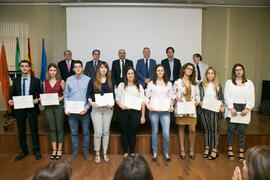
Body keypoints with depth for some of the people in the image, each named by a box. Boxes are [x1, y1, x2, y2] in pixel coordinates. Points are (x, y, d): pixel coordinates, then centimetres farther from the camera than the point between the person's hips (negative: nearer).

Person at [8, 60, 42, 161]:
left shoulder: (36, 81, 0)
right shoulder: (16, 80, 7)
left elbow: (39, 94, 1)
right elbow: (12, 93, 8)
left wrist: (37, 99, -19)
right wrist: (10, 100, -12)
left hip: (31, 109, -2)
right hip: (19, 109, 3)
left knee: (34, 130, 6)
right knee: (21, 131, 13)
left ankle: (36, 151, 21)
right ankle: (24, 151, 29)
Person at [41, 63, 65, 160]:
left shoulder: (61, 81, -2)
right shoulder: (45, 82, 8)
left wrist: (61, 98, -15)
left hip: (59, 106, -3)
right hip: (48, 107, 3)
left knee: (59, 128, 3)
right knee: (52, 129, 9)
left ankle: (59, 150, 15)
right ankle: (54, 150, 19)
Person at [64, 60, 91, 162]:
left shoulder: (88, 80, 0)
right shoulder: (69, 80, 7)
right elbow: (66, 95, 8)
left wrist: (87, 107, -13)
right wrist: (66, 108, -3)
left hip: (84, 111, -2)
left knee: (86, 132, 7)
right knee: (73, 132, 10)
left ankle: (86, 151, 23)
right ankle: (75, 152, 25)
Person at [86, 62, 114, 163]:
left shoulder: (110, 81, 8)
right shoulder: (93, 81, 3)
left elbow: (113, 94, 9)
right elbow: (88, 94, 4)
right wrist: (91, 103, -13)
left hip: (108, 108, 2)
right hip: (96, 109, -2)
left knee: (106, 131, 8)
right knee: (98, 132, -3)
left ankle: (105, 152, 22)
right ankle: (97, 154, 14)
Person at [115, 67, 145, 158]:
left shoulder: (139, 86, 12)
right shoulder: (121, 85, 12)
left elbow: (142, 101, 7)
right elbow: (117, 99, 9)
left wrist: (143, 116, 2)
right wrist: (121, 106, -12)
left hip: (135, 112, 0)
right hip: (123, 112, 1)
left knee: (132, 133, 3)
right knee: (124, 132, 6)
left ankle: (132, 153, 19)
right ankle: (125, 152, 19)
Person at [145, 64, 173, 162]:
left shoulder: (168, 84, 12)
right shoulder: (151, 84, 8)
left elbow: (170, 97, 13)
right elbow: (147, 97, 8)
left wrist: (171, 106, -4)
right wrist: (148, 105, -9)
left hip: (165, 111, 1)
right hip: (153, 111, 0)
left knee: (166, 133, -5)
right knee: (155, 132, 9)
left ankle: (166, 153, 17)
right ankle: (155, 153, 23)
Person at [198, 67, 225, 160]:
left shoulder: (218, 85, 5)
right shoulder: (202, 84, 8)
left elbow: (221, 97, 6)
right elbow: (199, 96, 8)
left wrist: (222, 106, -9)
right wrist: (200, 102, -11)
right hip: (205, 110, 2)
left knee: (215, 129, 0)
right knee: (207, 129, 10)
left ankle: (215, 150, 10)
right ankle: (207, 148, 20)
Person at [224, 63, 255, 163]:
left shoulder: (249, 83, 12)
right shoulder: (229, 82, 7)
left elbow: (252, 98, 5)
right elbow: (226, 96, 0)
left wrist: (247, 109, -9)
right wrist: (231, 108, -11)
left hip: (244, 110, 1)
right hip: (232, 109, -1)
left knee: (242, 131, 1)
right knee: (231, 129, 1)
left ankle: (241, 151, 11)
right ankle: (230, 150, 12)